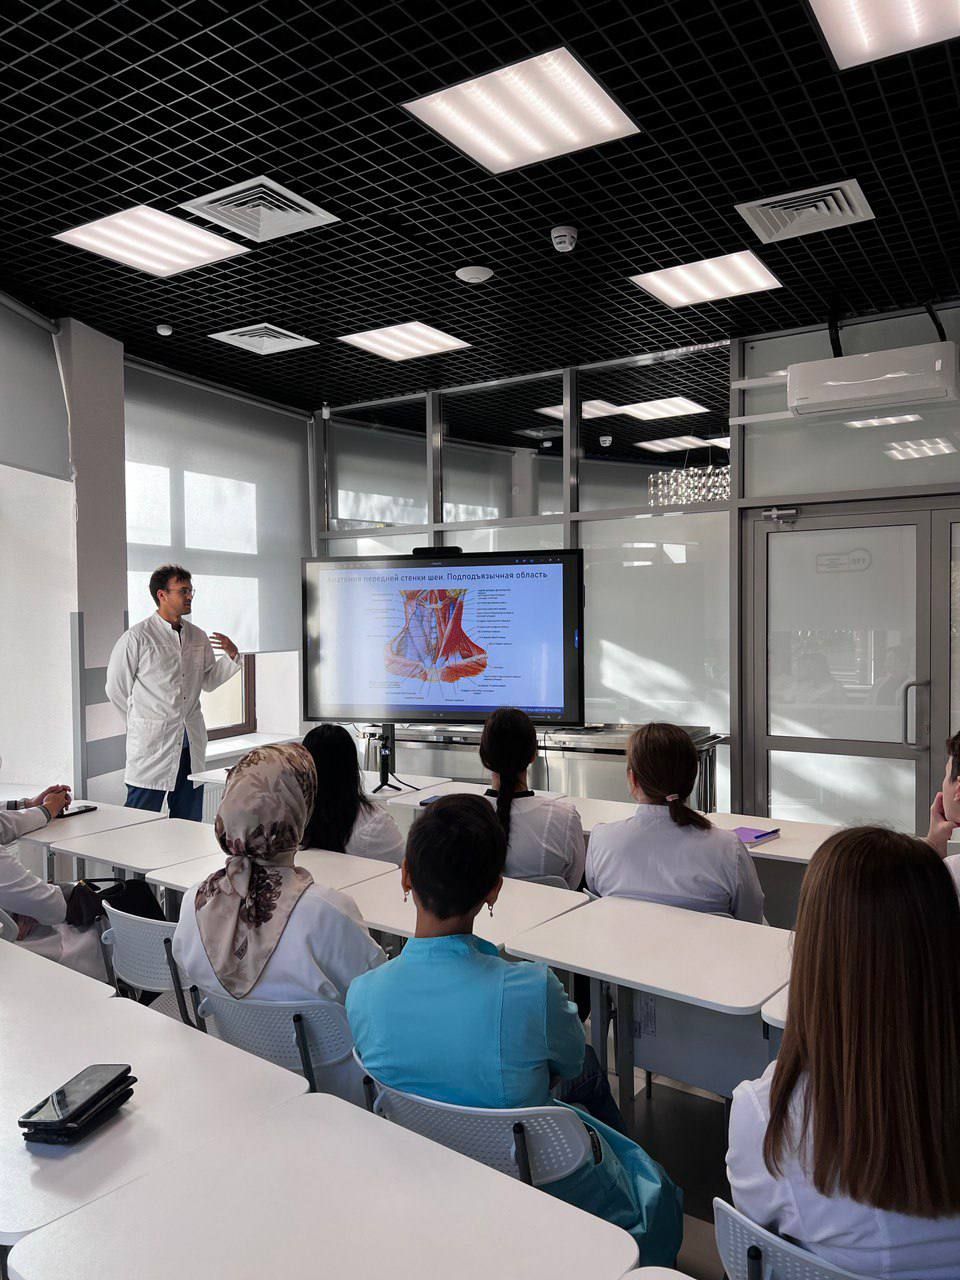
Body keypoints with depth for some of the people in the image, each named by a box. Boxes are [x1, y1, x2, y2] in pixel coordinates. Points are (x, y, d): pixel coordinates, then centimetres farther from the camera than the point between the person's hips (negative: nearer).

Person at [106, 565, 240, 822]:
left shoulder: (199, 637, 10)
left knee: (189, 822, 13)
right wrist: (142, 722, 5)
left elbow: (208, 682, 18)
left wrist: (231, 656, 2)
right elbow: (116, 688, -2)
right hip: (151, 744, -6)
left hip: (191, 744, 6)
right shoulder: (136, 638, -8)